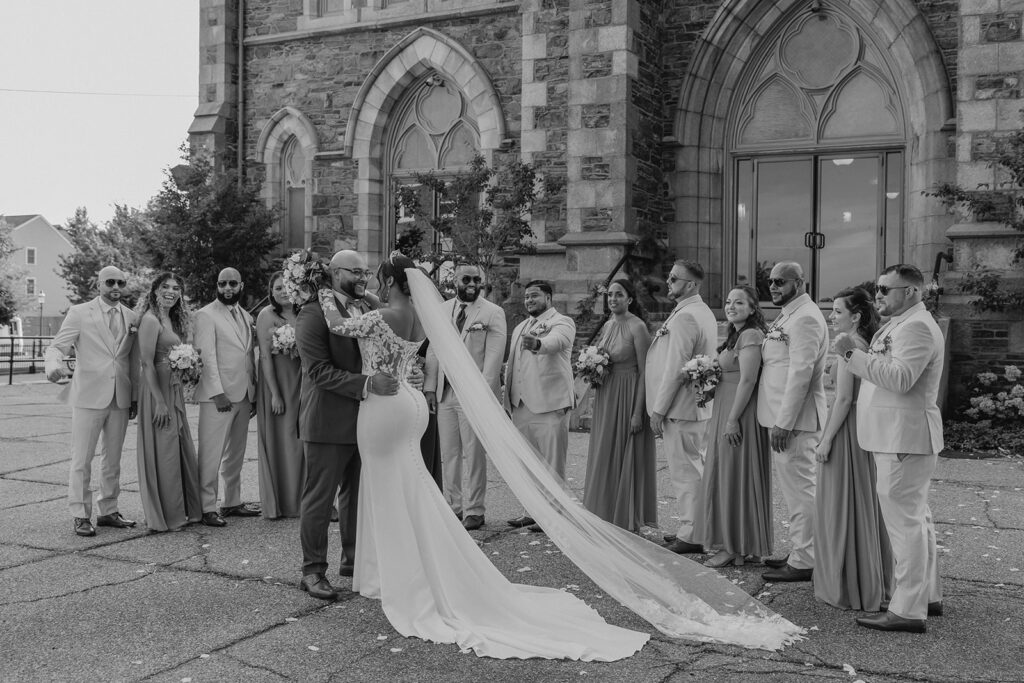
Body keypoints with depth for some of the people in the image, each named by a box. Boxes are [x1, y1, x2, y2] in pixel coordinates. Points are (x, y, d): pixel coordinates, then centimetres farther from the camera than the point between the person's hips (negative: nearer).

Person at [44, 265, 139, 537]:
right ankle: (80, 515, 8)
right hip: (88, 397, -4)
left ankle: (108, 510, 23)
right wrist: (53, 364, -30)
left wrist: (135, 397, 9)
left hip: (120, 399, 4)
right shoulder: (79, 313, -2)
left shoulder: (131, 317, 9)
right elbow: (57, 346, -8)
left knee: (113, 459, 12)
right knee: (82, 459, 0)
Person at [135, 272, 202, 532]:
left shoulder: (173, 320, 15)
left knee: (182, 450, 12)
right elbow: (147, 363, -17)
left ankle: (185, 510, 21)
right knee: (163, 453, -2)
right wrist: (160, 402, -20)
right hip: (157, 392, -9)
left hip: (174, 391, 9)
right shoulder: (150, 319, -12)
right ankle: (166, 518, 7)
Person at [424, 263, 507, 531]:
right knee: (448, 455, 9)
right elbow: (432, 350, 12)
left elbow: (494, 356, -8)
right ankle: (454, 506, 18)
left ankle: (473, 511, 9)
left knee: (474, 455, 0)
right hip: (444, 392, 5)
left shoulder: (493, 313, -2)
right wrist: (429, 387, 4)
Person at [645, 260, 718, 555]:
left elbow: (675, 368, -22)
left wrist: (658, 409, -16)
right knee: (693, 469, 16)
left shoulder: (684, 317, -18)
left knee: (685, 471, -4)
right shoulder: (703, 312, 16)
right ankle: (691, 528, 25)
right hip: (697, 405, 11)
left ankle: (691, 537, 2)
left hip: (681, 408, -11)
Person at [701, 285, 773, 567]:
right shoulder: (736, 335, 17)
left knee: (735, 477, -3)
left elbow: (748, 380, -21)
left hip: (740, 413, -10)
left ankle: (735, 548, 6)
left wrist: (732, 420, -23)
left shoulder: (750, 335, -14)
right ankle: (734, 545, 22)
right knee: (726, 476, 14)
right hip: (725, 412, 10)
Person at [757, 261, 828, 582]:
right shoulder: (787, 316, 18)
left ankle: (803, 563, 3)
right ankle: (800, 552, 26)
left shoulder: (805, 318, -15)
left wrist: (784, 423, -23)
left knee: (799, 488, -4)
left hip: (794, 420, -10)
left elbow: (801, 373, -21)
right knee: (794, 488, 16)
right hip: (782, 417, 10)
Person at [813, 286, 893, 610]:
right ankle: (872, 582, 26)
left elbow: (844, 398, -20)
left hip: (847, 430, -9)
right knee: (864, 506, 15)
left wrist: (827, 439, -17)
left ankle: (847, 588, 10)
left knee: (842, 507, 1)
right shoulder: (866, 345, 11)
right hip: (866, 428, 9)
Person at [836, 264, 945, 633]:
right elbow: (884, 373, 18)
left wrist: (853, 353, -24)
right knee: (916, 517, 17)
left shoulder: (916, 327, -15)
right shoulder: (901, 325, 19)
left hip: (905, 438, -11)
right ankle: (928, 594, 29)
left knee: (905, 521, -8)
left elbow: (900, 378, -27)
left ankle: (908, 610, -4)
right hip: (898, 437, 11)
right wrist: (855, 354, 4)